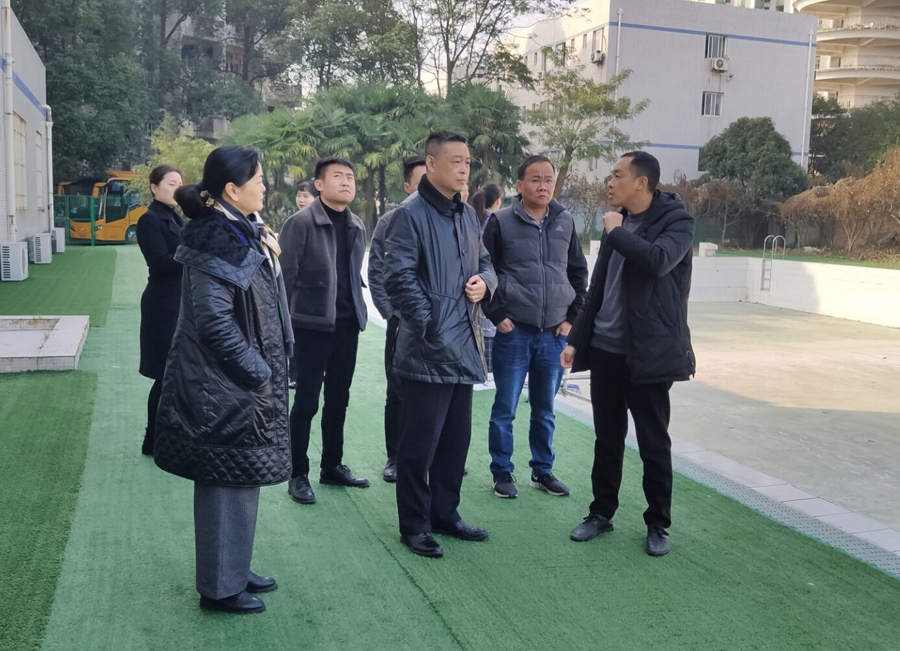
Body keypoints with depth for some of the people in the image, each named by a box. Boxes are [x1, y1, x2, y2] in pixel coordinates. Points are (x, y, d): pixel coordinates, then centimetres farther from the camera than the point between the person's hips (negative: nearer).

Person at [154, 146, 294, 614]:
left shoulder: (242, 233, 10)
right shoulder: (214, 241, -19)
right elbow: (213, 321, -23)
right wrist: (258, 372, -16)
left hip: (246, 381, 10)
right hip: (223, 386, -10)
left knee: (241, 480, 18)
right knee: (228, 483, 1)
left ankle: (234, 571, 33)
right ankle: (220, 588, 15)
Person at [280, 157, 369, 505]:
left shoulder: (357, 227, 10)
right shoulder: (301, 222, -9)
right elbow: (285, 275, -9)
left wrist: (357, 310, 12)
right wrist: (285, 322, -9)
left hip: (347, 325, 6)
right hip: (312, 324, -6)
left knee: (338, 400, 13)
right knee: (307, 401, 0)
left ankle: (332, 466, 26)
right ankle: (298, 475, 12)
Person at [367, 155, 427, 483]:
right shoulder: (390, 223, 0)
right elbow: (376, 273, 0)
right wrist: (391, 314, -5)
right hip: (403, 322, -1)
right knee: (399, 393, 8)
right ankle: (395, 457, 21)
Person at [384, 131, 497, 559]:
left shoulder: (467, 215, 15)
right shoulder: (410, 215, -10)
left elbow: (484, 262, 26)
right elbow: (400, 278, -17)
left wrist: (485, 280, 2)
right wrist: (429, 329, -20)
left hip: (463, 348, 8)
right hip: (427, 351, -8)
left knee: (456, 439, 16)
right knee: (420, 443, 1)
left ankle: (445, 514, 31)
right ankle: (414, 526, 15)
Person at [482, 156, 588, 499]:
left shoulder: (565, 223, 7)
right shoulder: (502, 222, -3)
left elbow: (579, 273, 14)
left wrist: (572, 317, 7)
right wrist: (497, 316, -7)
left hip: (554, 334, 3)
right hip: (513, 333, -3)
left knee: (545, 410, 13)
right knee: (505, 409, 4)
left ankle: (543, 471, 27)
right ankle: (502, 473, 18)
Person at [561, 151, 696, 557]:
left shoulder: (675, 221, -9)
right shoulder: (617, 223, 11)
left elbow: (658, 260, -31)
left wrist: (616, 233, -17)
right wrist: (577, 339, 12)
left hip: (648, 353, -5)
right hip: (606, 350, 6)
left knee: (654, 443, 5)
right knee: (607, 438, 13)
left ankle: (658, 524, 20)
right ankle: (601, 513, 26)